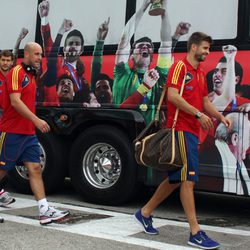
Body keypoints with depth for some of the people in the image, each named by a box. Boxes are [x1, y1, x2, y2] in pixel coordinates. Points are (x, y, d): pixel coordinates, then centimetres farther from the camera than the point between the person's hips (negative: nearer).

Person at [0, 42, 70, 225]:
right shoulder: (16, 72, -10)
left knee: (35, 169, 0)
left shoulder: (31, 76, 17)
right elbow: (15, 101, -21)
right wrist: (36, 120, -26)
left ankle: (45, 210, -3)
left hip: (29, 132, 8)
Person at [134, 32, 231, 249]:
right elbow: (172, 95, -17)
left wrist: (220, 116, 8)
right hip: (181, 129, -9)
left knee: (176, 178, 14)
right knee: (189, 179, -10)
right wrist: (198, 114, -19)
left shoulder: (201, 73, 22)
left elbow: (205, 101, 25)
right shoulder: (180, 66, -5)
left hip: (192, 131, 9)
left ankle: (145, 213, 27)